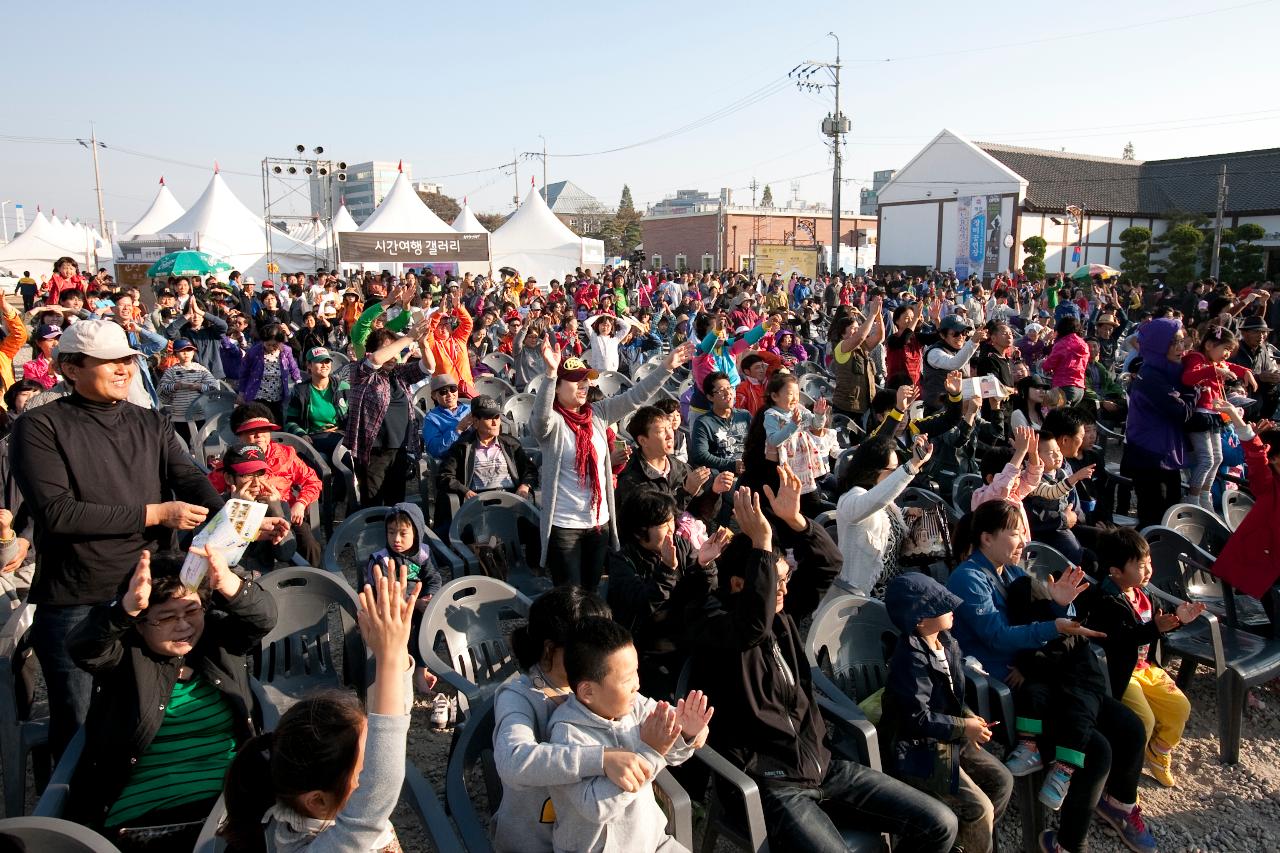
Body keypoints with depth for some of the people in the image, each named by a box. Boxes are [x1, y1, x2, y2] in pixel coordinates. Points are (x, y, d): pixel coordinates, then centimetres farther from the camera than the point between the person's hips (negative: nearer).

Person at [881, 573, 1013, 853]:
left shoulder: (945, 642, 2)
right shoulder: (912, 659, -27)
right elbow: (919, 719, -25)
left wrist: (970, 717, -1)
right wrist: (965, 728, -18)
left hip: (946, 737, 9)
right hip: (916, 750, -9)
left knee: (1002, 780, 10)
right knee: (980, 809, -12)